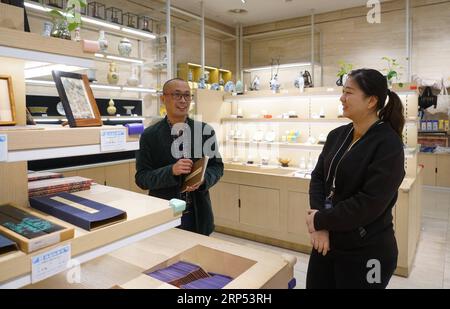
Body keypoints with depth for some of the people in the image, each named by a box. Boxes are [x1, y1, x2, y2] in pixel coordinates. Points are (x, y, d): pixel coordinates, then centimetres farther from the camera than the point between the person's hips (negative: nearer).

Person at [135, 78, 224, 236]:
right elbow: (141, 178, -6)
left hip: (198, 215, 2)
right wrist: (171, 171, -22)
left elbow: (217, 165, 4)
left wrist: (202, 179, -16)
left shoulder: (205, 130, -1)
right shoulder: (150, 135, -5)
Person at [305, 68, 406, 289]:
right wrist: (319, 221, -13)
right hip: (327, 242, 6)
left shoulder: (388, 144, -16)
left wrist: (320, 221, -15)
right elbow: (318, 176, 1)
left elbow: (369, 203, -22)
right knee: (315, 285, 18)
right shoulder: (337, 135, 4)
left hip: (366, 252, -6)